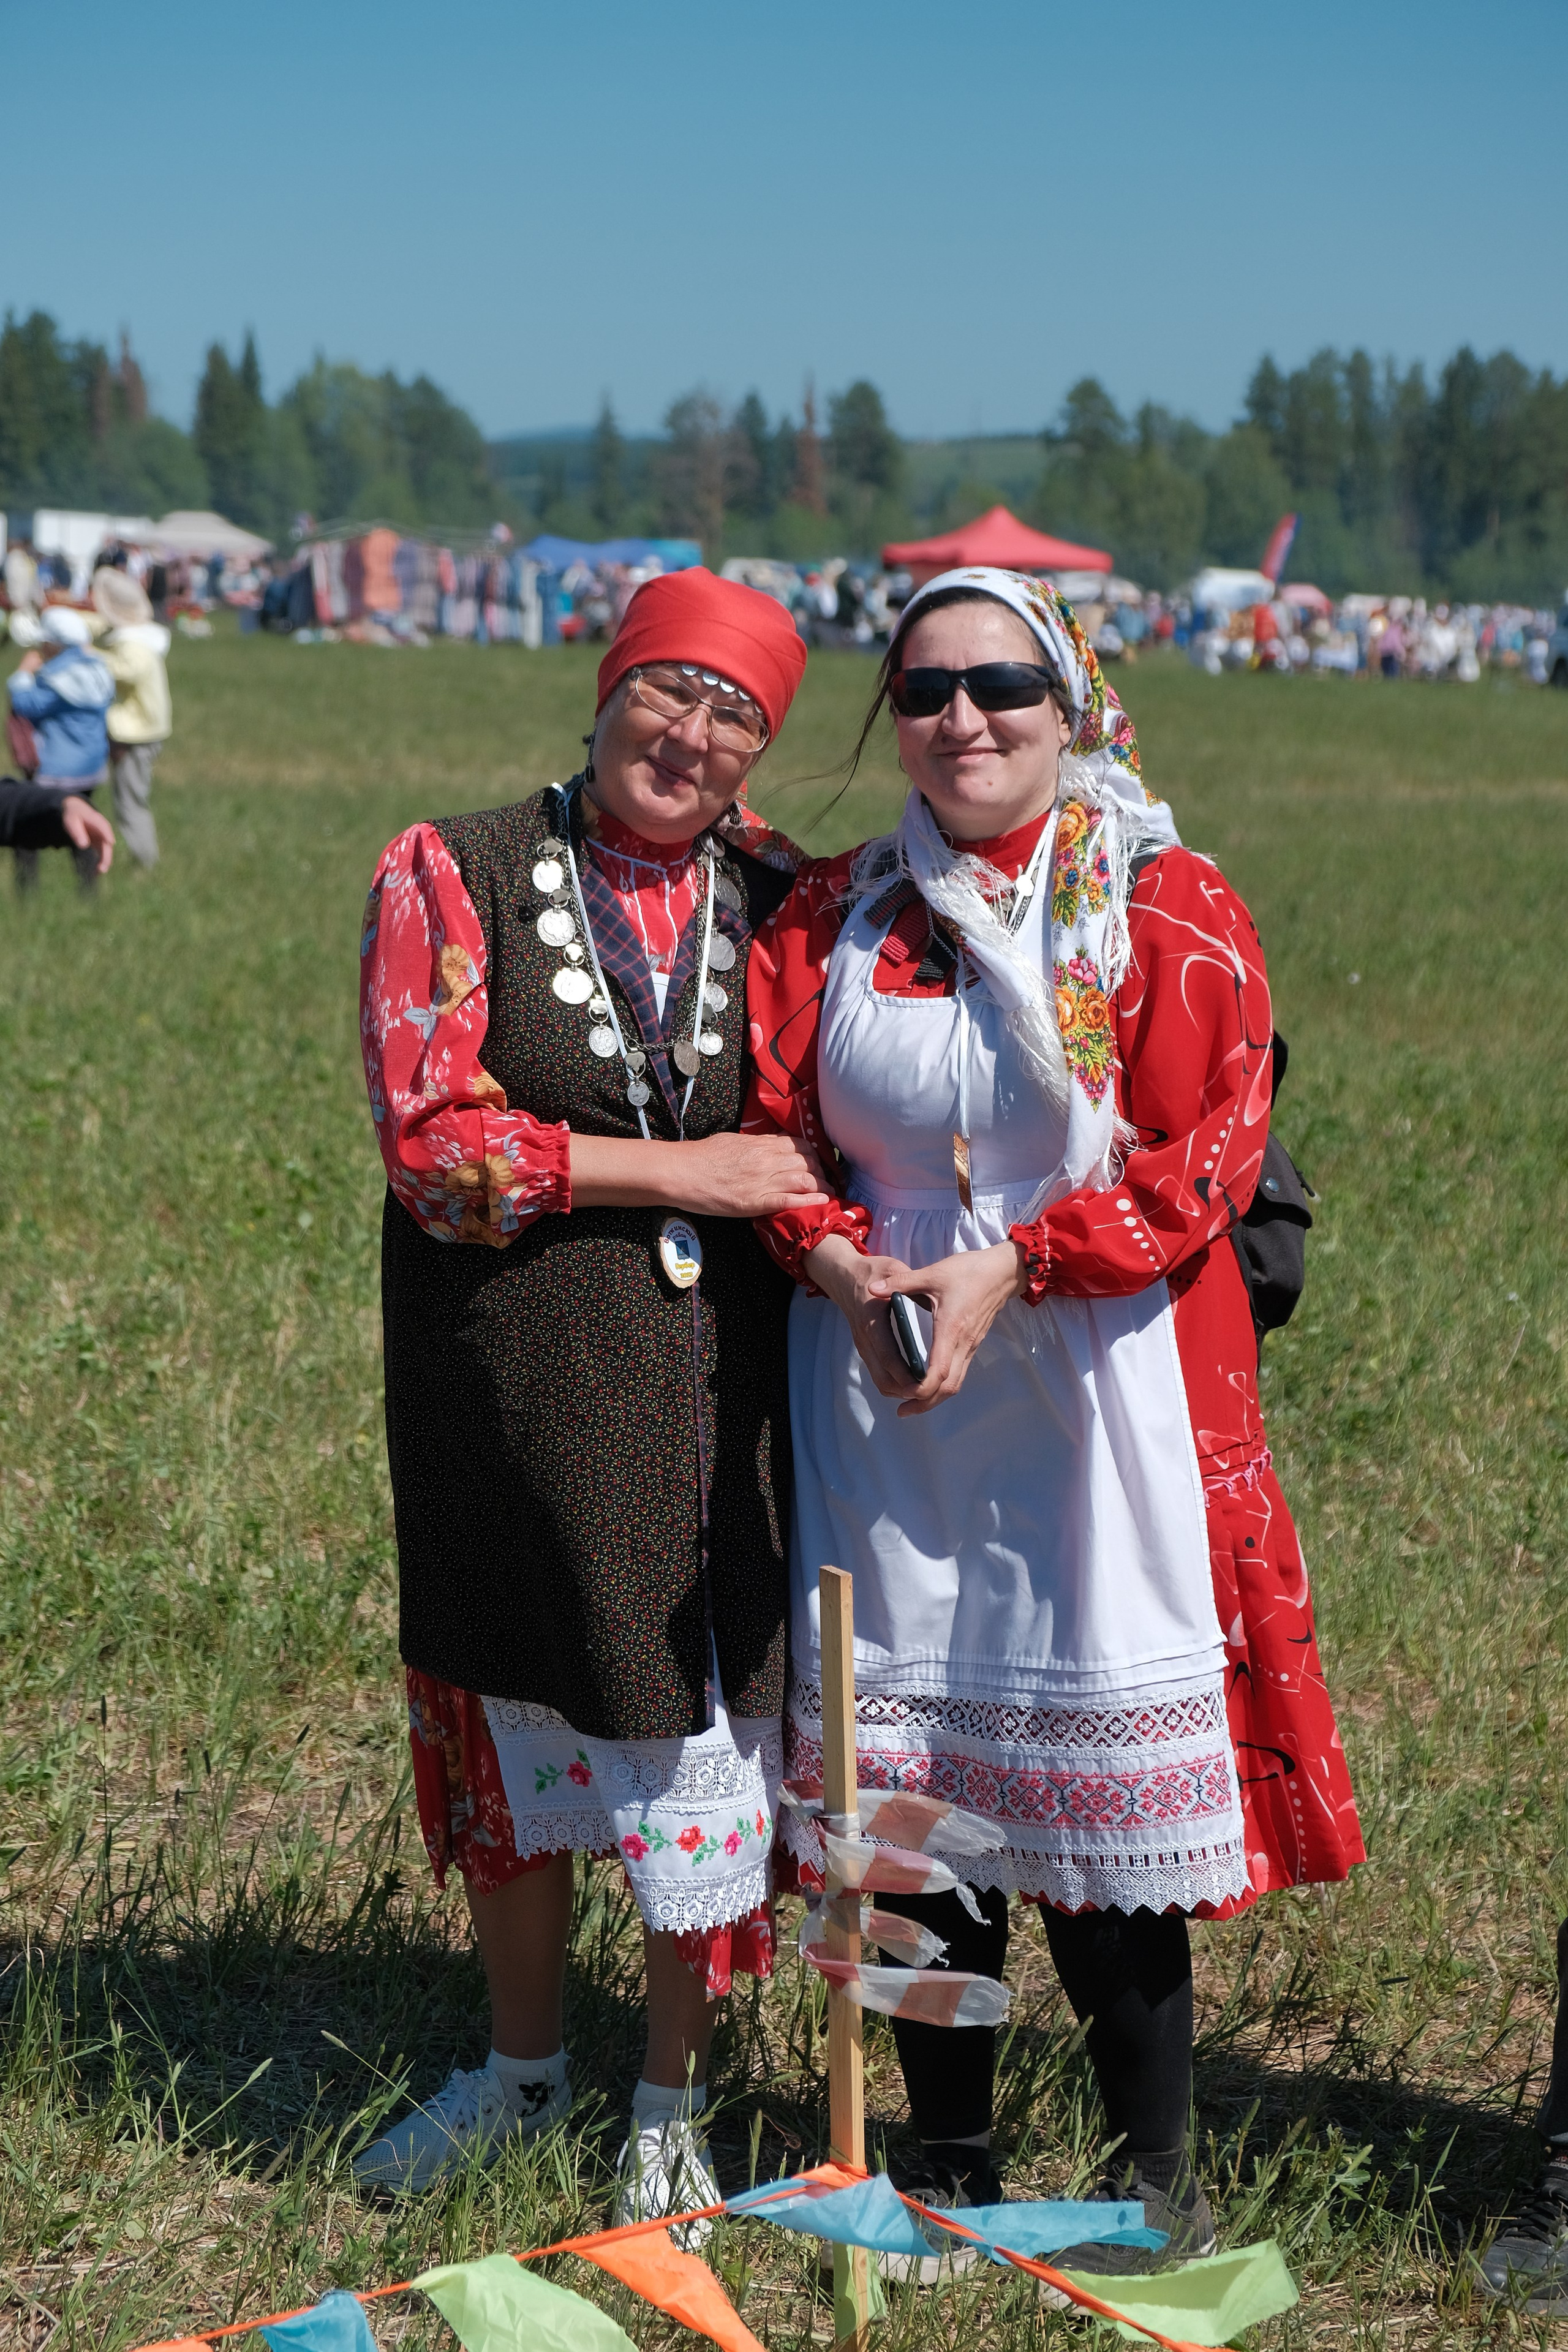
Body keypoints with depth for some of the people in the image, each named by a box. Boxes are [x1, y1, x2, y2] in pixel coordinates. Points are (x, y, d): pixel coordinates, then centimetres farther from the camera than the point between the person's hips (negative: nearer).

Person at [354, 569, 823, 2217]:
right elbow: (428, 1139, -13)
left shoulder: (776, 900, 4)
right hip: (514, 1382, -1)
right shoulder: (454, 877, -4)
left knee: (706, 1732, 4)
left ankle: (669, 2107, 26)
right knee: (508, 1716, 13)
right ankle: (524, 2062, 37)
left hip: (717, 1386, 1)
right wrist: (682, 1171, -15)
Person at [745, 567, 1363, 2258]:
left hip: (1095, 1393, -3)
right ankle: (949, 2166, 24)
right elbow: (770, 1124, 8)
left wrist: (1006, 1267, -17)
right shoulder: (832, 919, 10)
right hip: (881, 1401, 4)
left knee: (1102, 1780, -2)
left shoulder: (1170, 915, -2)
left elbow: (1201, 1155, -9)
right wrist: (845, 1264, -11)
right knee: (908, 1774, 8)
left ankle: (1153, 2171, 16)